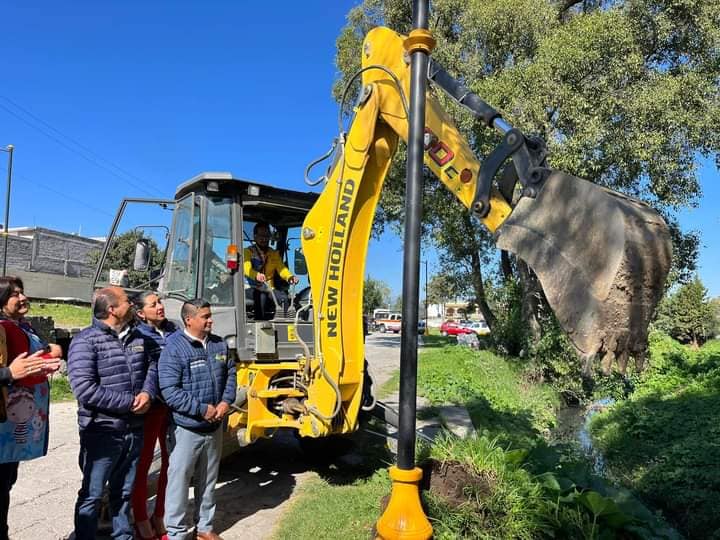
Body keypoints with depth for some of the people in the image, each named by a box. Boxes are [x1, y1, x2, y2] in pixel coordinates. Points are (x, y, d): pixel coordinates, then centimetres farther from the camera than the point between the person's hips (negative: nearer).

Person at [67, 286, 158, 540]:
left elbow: (152, 366, 16)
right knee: (92, 495, 8)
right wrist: (130, 402, -19)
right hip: (102, 432, -6)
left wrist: (147, 393, -6)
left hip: (135, 430, 6)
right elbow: (85, 390, -23)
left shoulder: (138, 337, 7)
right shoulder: (85, 341, -15)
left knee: (125, 491, 20)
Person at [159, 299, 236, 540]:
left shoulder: (219, 344, 3)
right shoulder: (174, 348, -16)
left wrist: (226, 402, -7)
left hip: (214, 426, 6)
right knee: (180, 479, 4)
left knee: (208, 480, 18)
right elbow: (169, 391, -21)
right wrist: (202, 409, -20)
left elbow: (230, 374, 10)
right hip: (187, 428, -6)